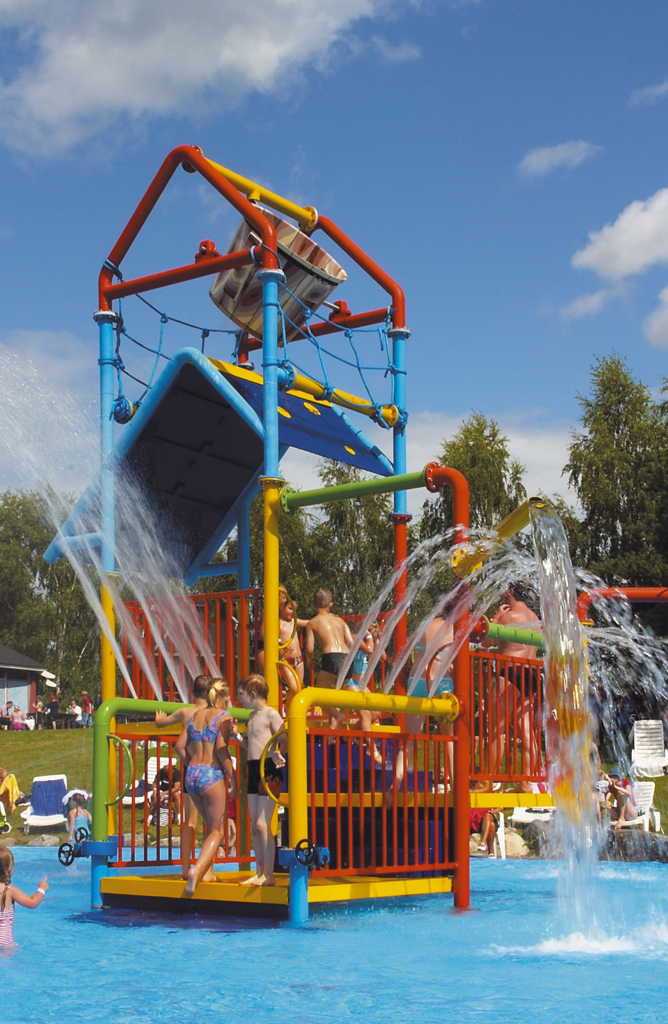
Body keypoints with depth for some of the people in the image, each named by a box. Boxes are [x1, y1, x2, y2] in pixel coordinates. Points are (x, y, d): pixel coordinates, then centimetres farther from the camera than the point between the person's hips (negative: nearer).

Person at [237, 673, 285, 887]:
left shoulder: (271, 714, -9)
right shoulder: (252, 716, 17)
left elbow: (286, 741, -15)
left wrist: (277, 754, -33)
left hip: (269, 771, -9)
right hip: (253, 770, 9)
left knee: (262, 824, -10)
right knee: (254, 826, 10)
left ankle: (269, 875, -5)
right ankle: (259, 872, 17)